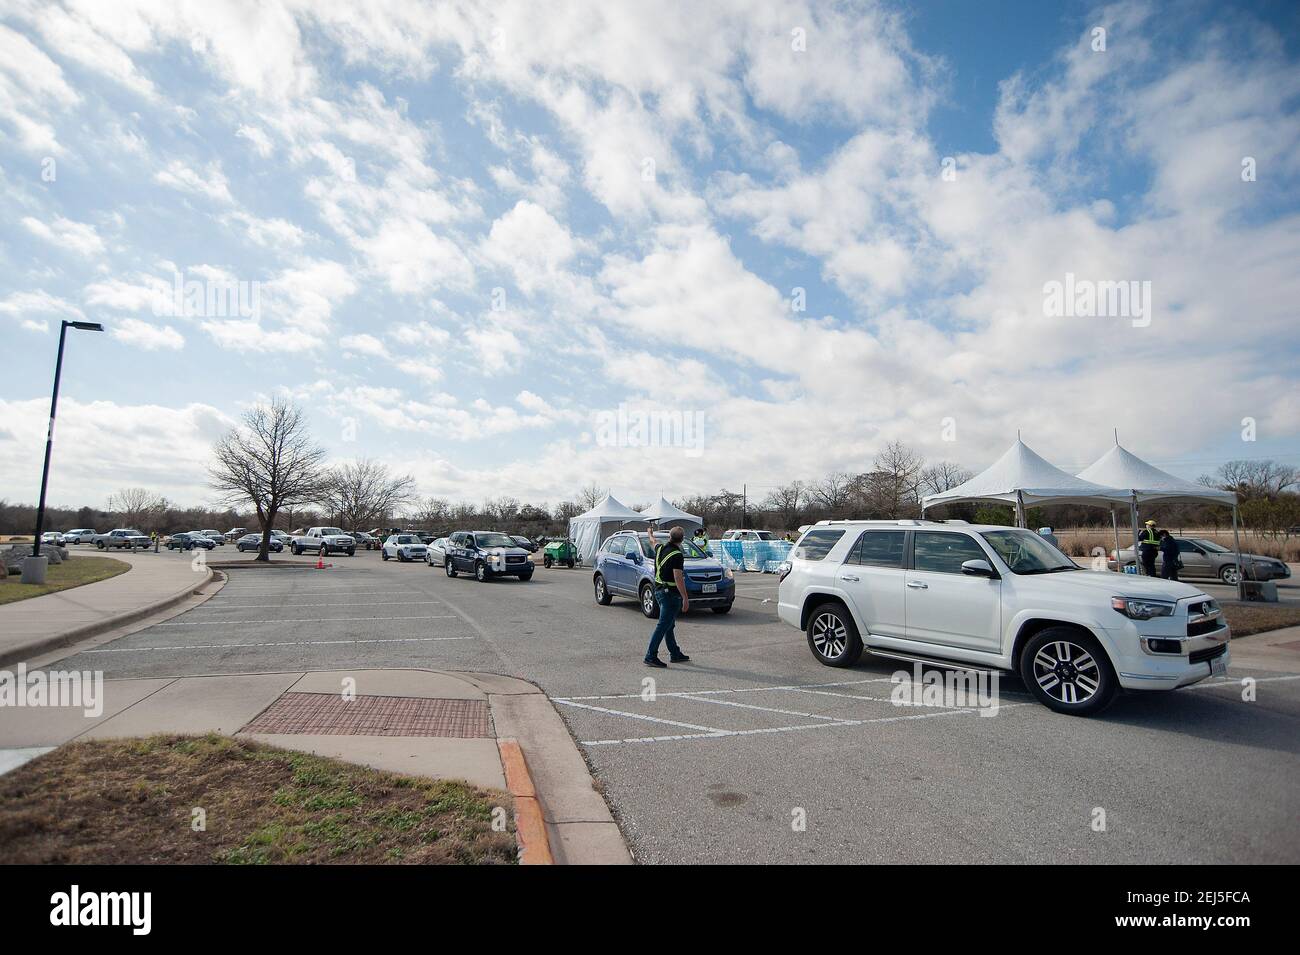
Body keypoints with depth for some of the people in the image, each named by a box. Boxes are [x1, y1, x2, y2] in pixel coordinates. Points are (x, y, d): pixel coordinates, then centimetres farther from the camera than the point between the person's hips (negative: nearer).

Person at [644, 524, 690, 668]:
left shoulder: (660, 548, 4)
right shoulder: (677, 555, -19)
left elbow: (653, 541, 29)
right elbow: (678, 578, -23)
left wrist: (650, 532, 51)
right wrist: (685, 598, -20)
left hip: (659, 590, 9)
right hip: (671, 593, -9)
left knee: (669, 624, 16)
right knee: (663, 625, -5)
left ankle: (675, 654, 26)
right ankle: (651, 656, -5)